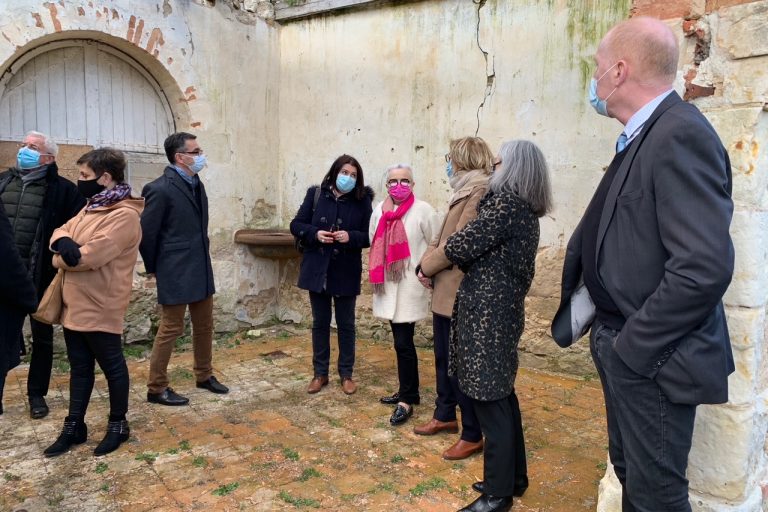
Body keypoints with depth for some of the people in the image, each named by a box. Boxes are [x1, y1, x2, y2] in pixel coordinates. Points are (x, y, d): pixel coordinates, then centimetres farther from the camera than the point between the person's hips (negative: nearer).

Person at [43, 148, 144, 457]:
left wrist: (61, 257, -7)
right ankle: (73, 427, 30)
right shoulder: (91, 207, 14)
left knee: (112, 367, 8)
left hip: (100, 308, -9)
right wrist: (63, 241, -15)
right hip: (75, 305, 9)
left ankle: (118, 425, 24)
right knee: (79, 368, 17)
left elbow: (90, 256, -25)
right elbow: (60, 233, 9)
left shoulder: (124, 215, -18)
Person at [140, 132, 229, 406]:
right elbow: (146, 233, -12)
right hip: (176, 272, -8)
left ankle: (204, 375, 34)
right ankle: (156, 388, 17)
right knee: (171, 329, 2)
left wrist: (203, 256, 13)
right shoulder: (160, 189, -17)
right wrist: (155, 269, -2)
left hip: (201, 269, 8)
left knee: (204, 325, 17)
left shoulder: (196, 184, 8)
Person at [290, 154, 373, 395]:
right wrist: (314, 233, -16)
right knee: (320, 322, 12)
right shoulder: (315, 194, 0)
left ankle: (346, 374, 24)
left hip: (346, 272, -1)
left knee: (346, 323, 9)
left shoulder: (362, 200, -4)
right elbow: (296, 224, 3)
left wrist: (351, 237, -22)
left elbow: (370, 236, -4)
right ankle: (320, 373, 26)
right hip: (317, 269, 2)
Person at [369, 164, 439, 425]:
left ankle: (407, 400, 7)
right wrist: (377, 273, 14)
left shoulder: (423, 211, -9)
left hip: (411, 286, -5)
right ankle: (407, 391, 29)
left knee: (403, 342, -6)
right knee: (401, 340, 15)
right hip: (388, 286, 6)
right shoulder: (379, 211, 7)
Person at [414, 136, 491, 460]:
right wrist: (426, 264, -2)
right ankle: (445, 416, 36)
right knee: (444, 358, 20)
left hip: (460, 293, -10)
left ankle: (472, 435, 15)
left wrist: (426, 267, -8)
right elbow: (441, 238, 15)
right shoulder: (464, 191, 15)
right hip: (445, 291, 10)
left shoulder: (481, 193, -16)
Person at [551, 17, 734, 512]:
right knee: (630, 472, 24)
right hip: (625, 349, 9)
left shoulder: (681, 135, -21)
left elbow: (705, 266, -29)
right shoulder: (642, 136, 10)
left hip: (652, 357, -9)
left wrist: (633, 344, -20)